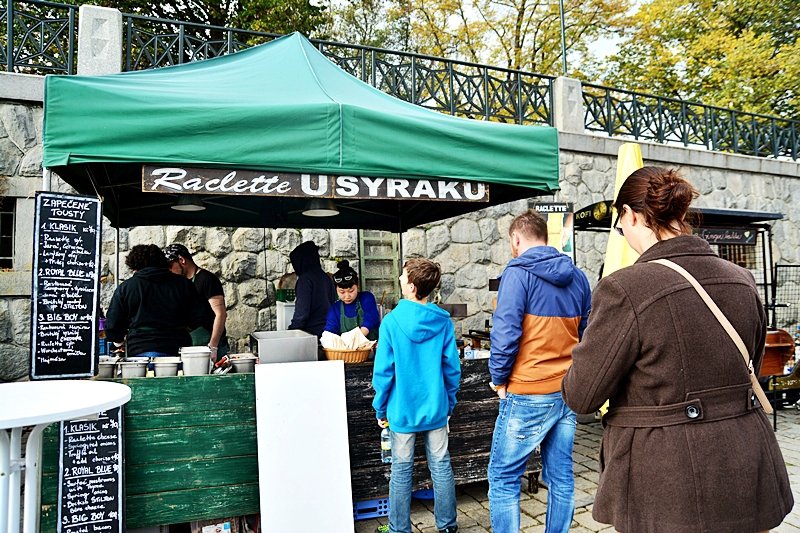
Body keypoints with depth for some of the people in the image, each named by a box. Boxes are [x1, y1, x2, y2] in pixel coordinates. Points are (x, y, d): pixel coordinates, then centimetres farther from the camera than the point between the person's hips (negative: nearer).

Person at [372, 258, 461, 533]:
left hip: (402, 410, -2)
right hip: (436, 409, 2)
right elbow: (452, 368, -2)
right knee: (441, 466, 14)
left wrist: (380, 409, 1)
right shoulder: (443, 321, -7)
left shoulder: (392, 321, -14)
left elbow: (383, 371, -11)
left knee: (401, 471, 11)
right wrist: (449, 403, 12)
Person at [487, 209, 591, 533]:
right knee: (561, 476, 15)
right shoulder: (578, 278, 8)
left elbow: (506, 332, -17)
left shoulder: (519, 272, -11)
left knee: (503, 479, 5)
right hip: (568, 392, 7)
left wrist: (499, 379, -4)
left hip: (528, 395, -6)